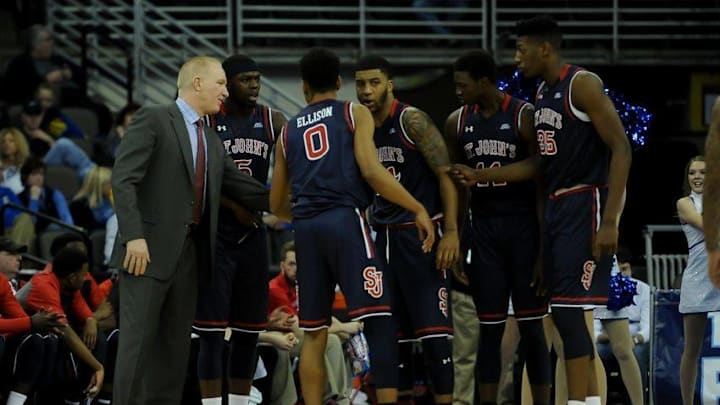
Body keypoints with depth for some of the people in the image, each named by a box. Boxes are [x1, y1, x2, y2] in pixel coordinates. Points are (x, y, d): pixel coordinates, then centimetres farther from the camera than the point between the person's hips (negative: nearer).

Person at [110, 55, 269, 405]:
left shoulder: (212, 141, 20)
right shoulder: (152, 120, -4)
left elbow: (244, 189, 23)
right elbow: (123, 179, -12)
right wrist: (134, 236, -21)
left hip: (190, 254, 8)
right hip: (150, 250, -8)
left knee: (175, 344, 7)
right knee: (139, 339, -10)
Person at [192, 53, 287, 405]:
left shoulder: (271, 120, 4)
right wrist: (233, 205, -19)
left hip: (253, 234, 4)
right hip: (214, 234, -4)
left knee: (249, 331, 8)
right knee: (211, 331, -7)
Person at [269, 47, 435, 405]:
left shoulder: (289, 131, 21)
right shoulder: (355, 114, 9)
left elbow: (276, 206, 25)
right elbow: (371, 170, -7)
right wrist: (418, 209, -4)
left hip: (305, 228, 5)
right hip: (346, 219, -5)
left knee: (314, 333, 9)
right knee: (378, 320, -8)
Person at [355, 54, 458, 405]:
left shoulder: (412, 121, -10)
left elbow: (446, 175, -13)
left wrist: (451, 232, -21)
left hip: (421, 233, -7)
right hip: (383, 236, 7)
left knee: (433, 329, -10)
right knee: (393, 331, 7)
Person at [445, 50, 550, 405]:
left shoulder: (525, 117, -8)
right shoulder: (458, 122, 6)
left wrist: (545, 248, -13)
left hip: (522, 227, -4)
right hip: (483, 226, 4)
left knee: (531, 326, -1)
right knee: (490, 326, 3)